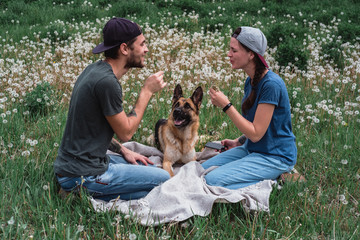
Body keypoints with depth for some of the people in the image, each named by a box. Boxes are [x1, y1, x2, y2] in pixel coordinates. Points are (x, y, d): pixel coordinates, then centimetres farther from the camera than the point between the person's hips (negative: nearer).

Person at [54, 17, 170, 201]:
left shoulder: (95, 69, 8)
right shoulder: (106, 81, -23)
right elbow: (125, 132, -12)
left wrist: (124, 152, 10)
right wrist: (147, 91, -8)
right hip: (82, 175, -10)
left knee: (151, 167, 21)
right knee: (163, 179, -1)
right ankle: (85, 193, -6)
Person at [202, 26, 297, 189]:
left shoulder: (271, 84, -24)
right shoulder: (251, 81, 5)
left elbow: (256, 133, -22)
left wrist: (226, 105, -21)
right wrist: (238, 142, 4)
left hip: (275, 156, -9)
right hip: (252, 149, 9)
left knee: (212, 181, -20)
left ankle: (274, 179, -4)